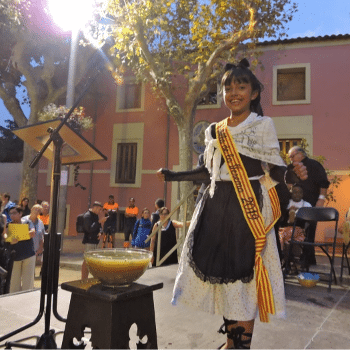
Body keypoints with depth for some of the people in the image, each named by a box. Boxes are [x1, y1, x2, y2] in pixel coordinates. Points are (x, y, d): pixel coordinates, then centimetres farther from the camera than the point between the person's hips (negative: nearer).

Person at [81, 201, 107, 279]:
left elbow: (99, 227, 23)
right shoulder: (87, 215, -13)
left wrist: (100, 232, 1)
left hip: (94, 241, 9)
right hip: (89, 241, -9)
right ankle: (83, 280, -1)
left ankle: (85, 279, 23)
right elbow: (89, 229, -23)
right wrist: (99, 222, -24)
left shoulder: (96, 215, 16)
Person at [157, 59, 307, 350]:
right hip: (217, 206, 5)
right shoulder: (215, 131, 12)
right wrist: (173, 176, 15)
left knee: (244, 272, -3)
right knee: (221, 270, 8)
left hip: (248, 208, -5)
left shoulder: (264, 125, -2)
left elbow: (274, 169, -6)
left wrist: (293, 174, -28)